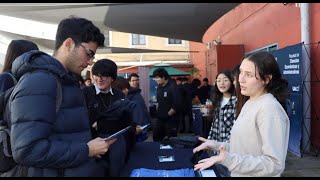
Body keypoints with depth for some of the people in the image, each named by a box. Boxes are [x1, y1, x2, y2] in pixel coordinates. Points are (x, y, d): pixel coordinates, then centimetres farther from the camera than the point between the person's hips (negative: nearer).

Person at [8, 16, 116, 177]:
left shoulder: (67, 80, 11)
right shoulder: (37, 82, -20)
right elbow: (28, 150, -26)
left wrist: (90, 143, 1)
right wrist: (87, 150, -21)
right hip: (59, 172, -9)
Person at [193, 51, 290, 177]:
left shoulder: (270, 108, -23)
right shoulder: (250, 103, 4)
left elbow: (274, 164, -26)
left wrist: (227, 159, -33)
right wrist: (216, 145, 4)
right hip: (239, 174, 8)